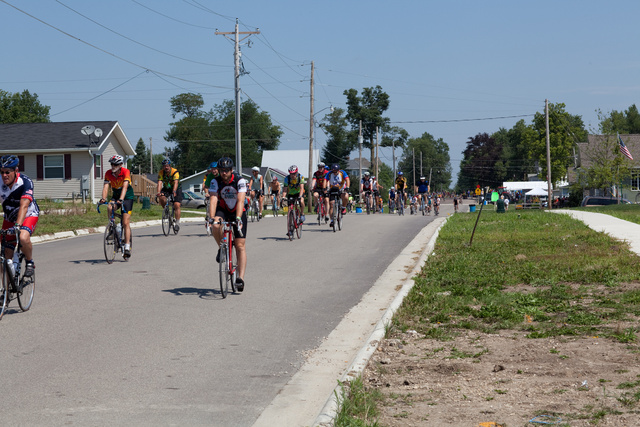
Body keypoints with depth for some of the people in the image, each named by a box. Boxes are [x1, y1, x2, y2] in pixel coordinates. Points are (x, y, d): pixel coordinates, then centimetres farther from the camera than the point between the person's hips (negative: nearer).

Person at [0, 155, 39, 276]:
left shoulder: (25, 182, -26)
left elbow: (24, 206, -37)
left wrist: (18, 225, -50)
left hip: (28, 215, -4)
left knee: (23, 238, -35)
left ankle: (30, 262, -8)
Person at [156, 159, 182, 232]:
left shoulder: (175, 172, -24)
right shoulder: (161, 173, -15)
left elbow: (176, 182, -38)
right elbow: (160, 183, -26)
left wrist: (174, 191, -55)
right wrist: (158, 192, -44)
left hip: (177, 189, -3)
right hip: (166, 189, 3)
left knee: (177, 205, -18)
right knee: (161, 198, -28)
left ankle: (177, 223, -11)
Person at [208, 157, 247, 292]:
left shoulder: (240, 181, -20)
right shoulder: (215, 182, -14)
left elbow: (240, 200, -30)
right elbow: (213, 200, -26)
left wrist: (238, 217, -45)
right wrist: (212, 217, -42)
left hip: (238, 212, -1)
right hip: (223, 211, 1)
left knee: (240, 245, -11)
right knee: (216, 226, -34)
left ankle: (240, 278, -12)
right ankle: (222, 248, -5)